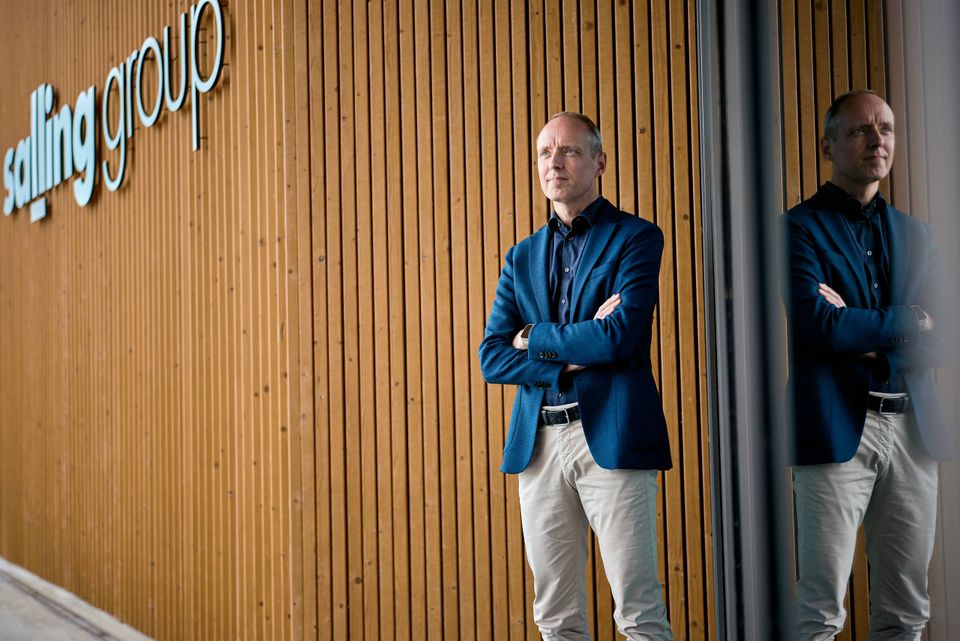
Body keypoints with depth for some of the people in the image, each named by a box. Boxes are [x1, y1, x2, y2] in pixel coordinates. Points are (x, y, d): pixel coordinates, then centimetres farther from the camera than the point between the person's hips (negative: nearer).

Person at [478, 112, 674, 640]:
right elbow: (491, 358, 6)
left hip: (610, 437, -5)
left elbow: (618, 336, -14)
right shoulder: (523, 257, 16)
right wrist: (573, 356, -8)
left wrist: (534, 337, -1)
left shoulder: (636, 238, 1)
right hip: (539, 443, 5)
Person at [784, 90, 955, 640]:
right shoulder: (801, 228, -1)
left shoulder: (914, 234, 16)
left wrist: (858, 329, -9)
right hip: (837, 430, -5)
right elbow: (815, 325, -17)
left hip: (913, 431, 6)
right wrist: (905, 322, -4)